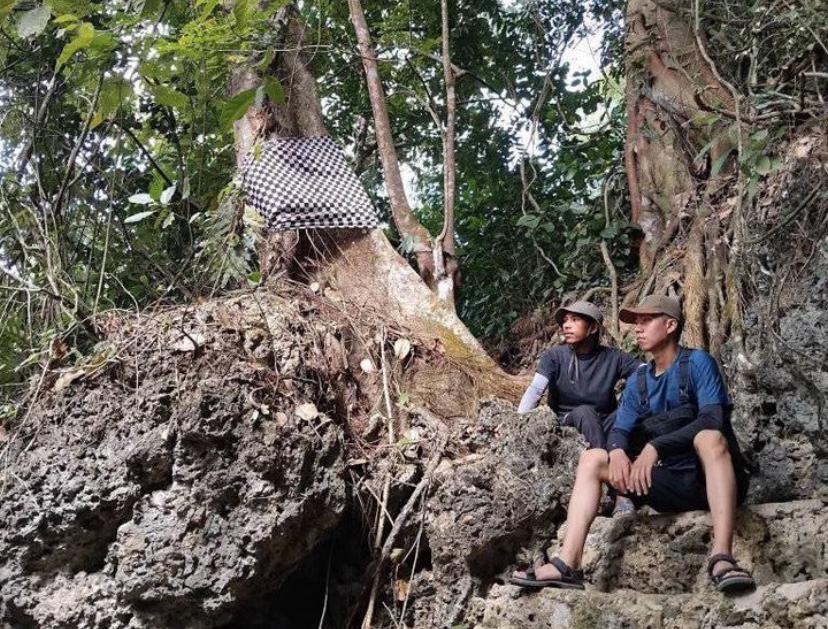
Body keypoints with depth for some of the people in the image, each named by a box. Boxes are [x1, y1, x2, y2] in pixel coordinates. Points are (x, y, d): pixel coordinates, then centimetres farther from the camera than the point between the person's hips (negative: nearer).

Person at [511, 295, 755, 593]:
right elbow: (620, 430, 5)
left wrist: (655, 447, -29)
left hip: (713, 479, -6)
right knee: (592, 459, -6)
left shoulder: (697, 363, -5)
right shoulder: (637, 382, 13)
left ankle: (722, 558, -49)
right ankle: (568, 564, -23)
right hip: (673, 485, 6)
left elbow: (713, 419, -19)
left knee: (709, 436, -36)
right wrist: (617, 452, -21)